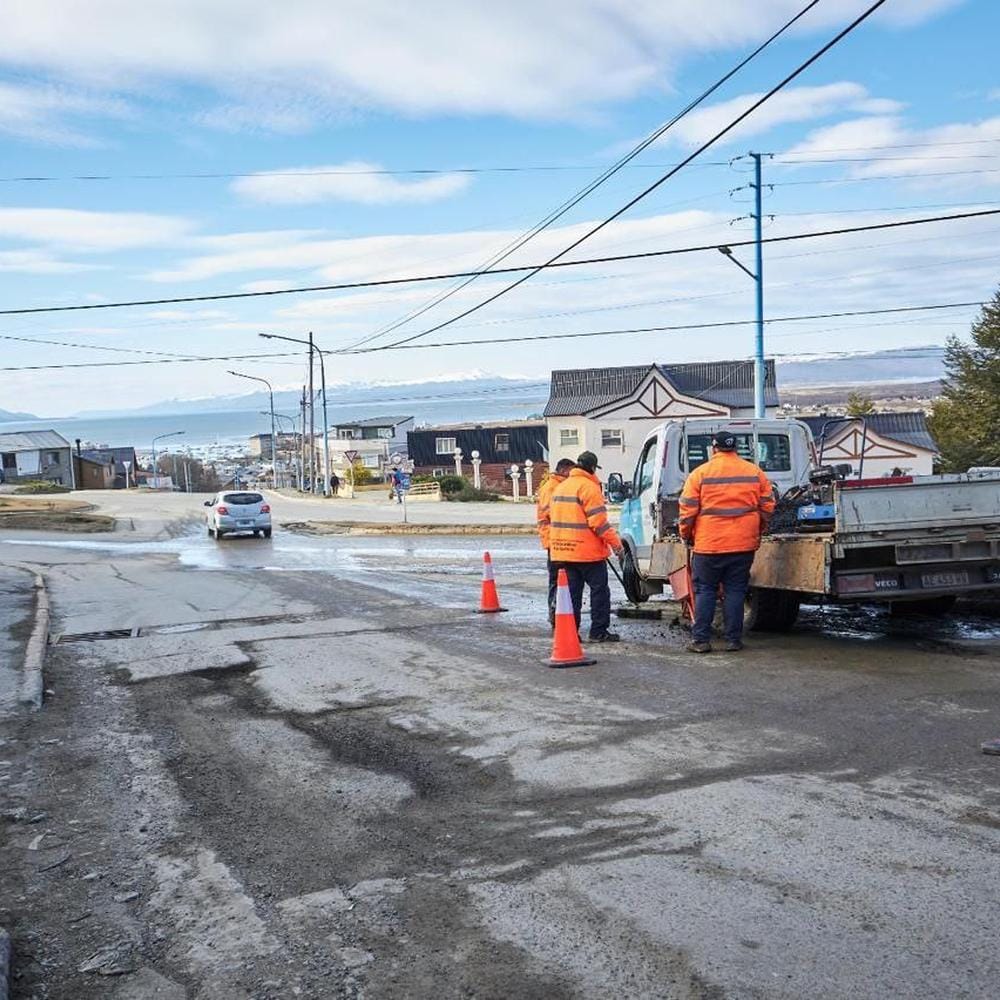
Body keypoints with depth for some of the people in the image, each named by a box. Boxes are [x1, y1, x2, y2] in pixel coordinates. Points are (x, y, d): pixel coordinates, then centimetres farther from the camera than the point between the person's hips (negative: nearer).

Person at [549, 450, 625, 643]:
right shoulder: (589, 487, -12)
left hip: (563, 551, 7)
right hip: (588, 551, -7)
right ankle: (598, 631, 1)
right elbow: (599, 521, -17)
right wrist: (616, 543, -12)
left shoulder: (560, 487, 15)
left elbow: (553, 519, 19)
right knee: (600, 590, 2)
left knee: (572, 592, 10)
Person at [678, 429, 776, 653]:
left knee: (704, 591, 6)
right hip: (744, 544, 2)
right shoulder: (755, 473, 5)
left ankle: (701, 640, 6)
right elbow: (767, 506, 9)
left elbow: (688, 510, -5)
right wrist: (757, 532, 22)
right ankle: (734, 640, 10)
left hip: (708, 544, -2)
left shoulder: (700, 474, -4)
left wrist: (686, 535, 10)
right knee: (735, 591, 9)